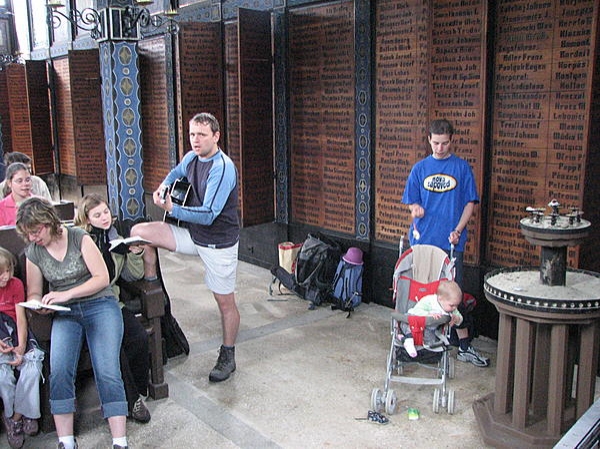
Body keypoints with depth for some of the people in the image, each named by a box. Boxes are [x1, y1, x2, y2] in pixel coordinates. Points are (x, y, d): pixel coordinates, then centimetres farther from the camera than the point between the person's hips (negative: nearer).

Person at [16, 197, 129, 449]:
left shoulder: (79, 238, -5)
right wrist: (39, 305, -10)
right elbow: (33, 293, 15)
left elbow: (102, 278, -7)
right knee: (59, 371, -23)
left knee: (107, 372, -19)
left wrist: (66, 294, -17)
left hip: (99, 305, -3)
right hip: (65, 315, 3)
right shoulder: (33, 252, 8)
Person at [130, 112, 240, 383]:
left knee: (225, 301, 3)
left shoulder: (222, 168, -23)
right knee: (139, 232, -3)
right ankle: (150, 286, 16)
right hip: (192, 234, 7)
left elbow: (208, 215, -28)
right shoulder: (192, 158, 2)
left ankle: (228, 357, 22)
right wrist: (164, 185, 7)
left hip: (219, 242, -7)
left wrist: (172, 209, -32)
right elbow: (177, 172, 28)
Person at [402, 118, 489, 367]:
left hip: (451, 242, -2)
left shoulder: (462, 167, 2)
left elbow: (470, 202, 1)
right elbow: (411, 201, 9)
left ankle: (464, 346, 11)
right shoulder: (420, 168, 7)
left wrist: (458, 230, -11)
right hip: (423, 239, 2)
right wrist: (416, 209, -14)